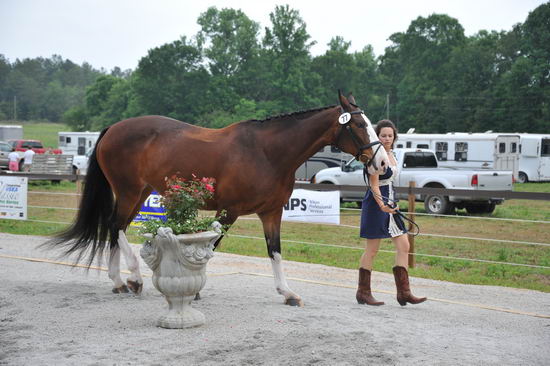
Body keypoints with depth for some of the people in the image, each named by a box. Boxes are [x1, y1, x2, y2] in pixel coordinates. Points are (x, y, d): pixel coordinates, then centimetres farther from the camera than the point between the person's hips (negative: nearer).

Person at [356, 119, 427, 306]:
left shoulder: (391, 155, 13)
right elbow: (374, 185, -20)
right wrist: (381, 205, -33)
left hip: (389, 202, 9)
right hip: (375, 203, -9)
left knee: (403, 246, 3)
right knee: (372, 249, -2)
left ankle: (404, 292, 5)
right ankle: (363, 292, 9)